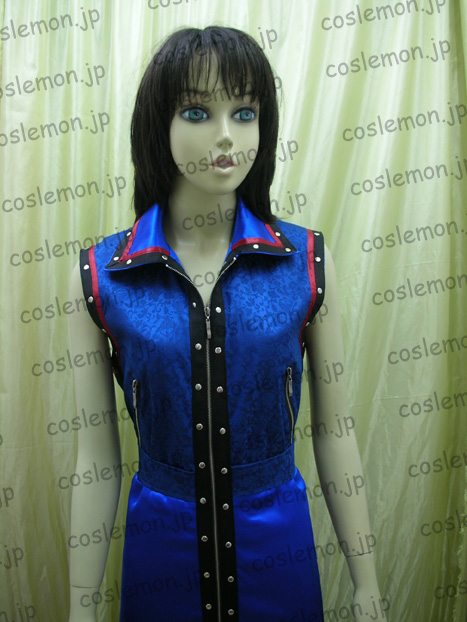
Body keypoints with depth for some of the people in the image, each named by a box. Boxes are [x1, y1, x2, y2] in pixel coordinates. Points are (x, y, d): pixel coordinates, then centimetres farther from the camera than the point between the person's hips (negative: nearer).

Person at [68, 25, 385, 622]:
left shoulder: (309, 260, -11)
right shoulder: (98, 275, -12)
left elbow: (333, 432, -4)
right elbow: (96, 457, -6)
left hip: (279, 539, 1)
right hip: (160, 538, 0)